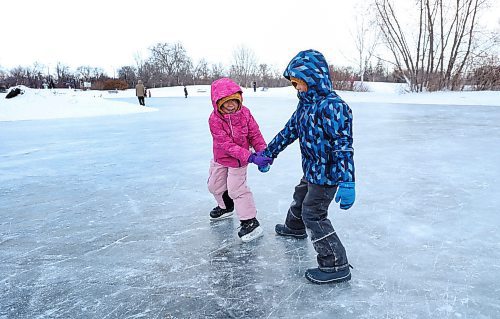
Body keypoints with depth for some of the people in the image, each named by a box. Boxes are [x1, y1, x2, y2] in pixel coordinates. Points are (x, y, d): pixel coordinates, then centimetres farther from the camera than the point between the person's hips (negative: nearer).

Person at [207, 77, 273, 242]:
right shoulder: (214, 119, -25)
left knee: (236, 189, -8)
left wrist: (262, 151, -25)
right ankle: (226, 207, 50)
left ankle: (250, 222, 2)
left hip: (239, 160, -3)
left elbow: (255, 134, -9)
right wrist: (251, 157, -38)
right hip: (220, 158, 3)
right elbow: (227, 144, -31)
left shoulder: (245, 113, -18)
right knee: (215, 185, 20)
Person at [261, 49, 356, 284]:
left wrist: (347, 182, -34)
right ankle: (294, 228, 59)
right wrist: (268, 154, 17)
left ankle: (336, 266, 3)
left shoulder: (332, 106, -26)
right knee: (300, 198, 29)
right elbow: (289, 131, 13)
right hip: (311, 171, 10)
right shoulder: (305, 104, 4)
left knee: (313, 214, -7)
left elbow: (343, 145, -30)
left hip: (327, 175, -10)